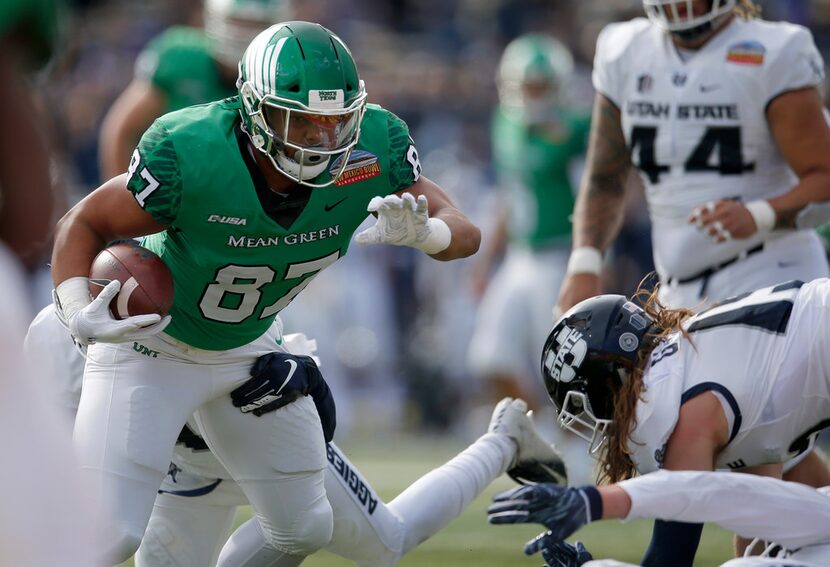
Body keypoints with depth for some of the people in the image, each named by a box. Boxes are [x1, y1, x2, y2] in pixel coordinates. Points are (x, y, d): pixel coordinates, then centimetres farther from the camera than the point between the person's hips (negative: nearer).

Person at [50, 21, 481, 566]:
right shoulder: (190, 156, -33)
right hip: (153, 346, -5)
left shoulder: (373, 146, -23)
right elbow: (84, 224, -19)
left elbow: (466, 233, -18)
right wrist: (79, 314, -38)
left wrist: (419, 232, -41)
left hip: (248, 349, 5)